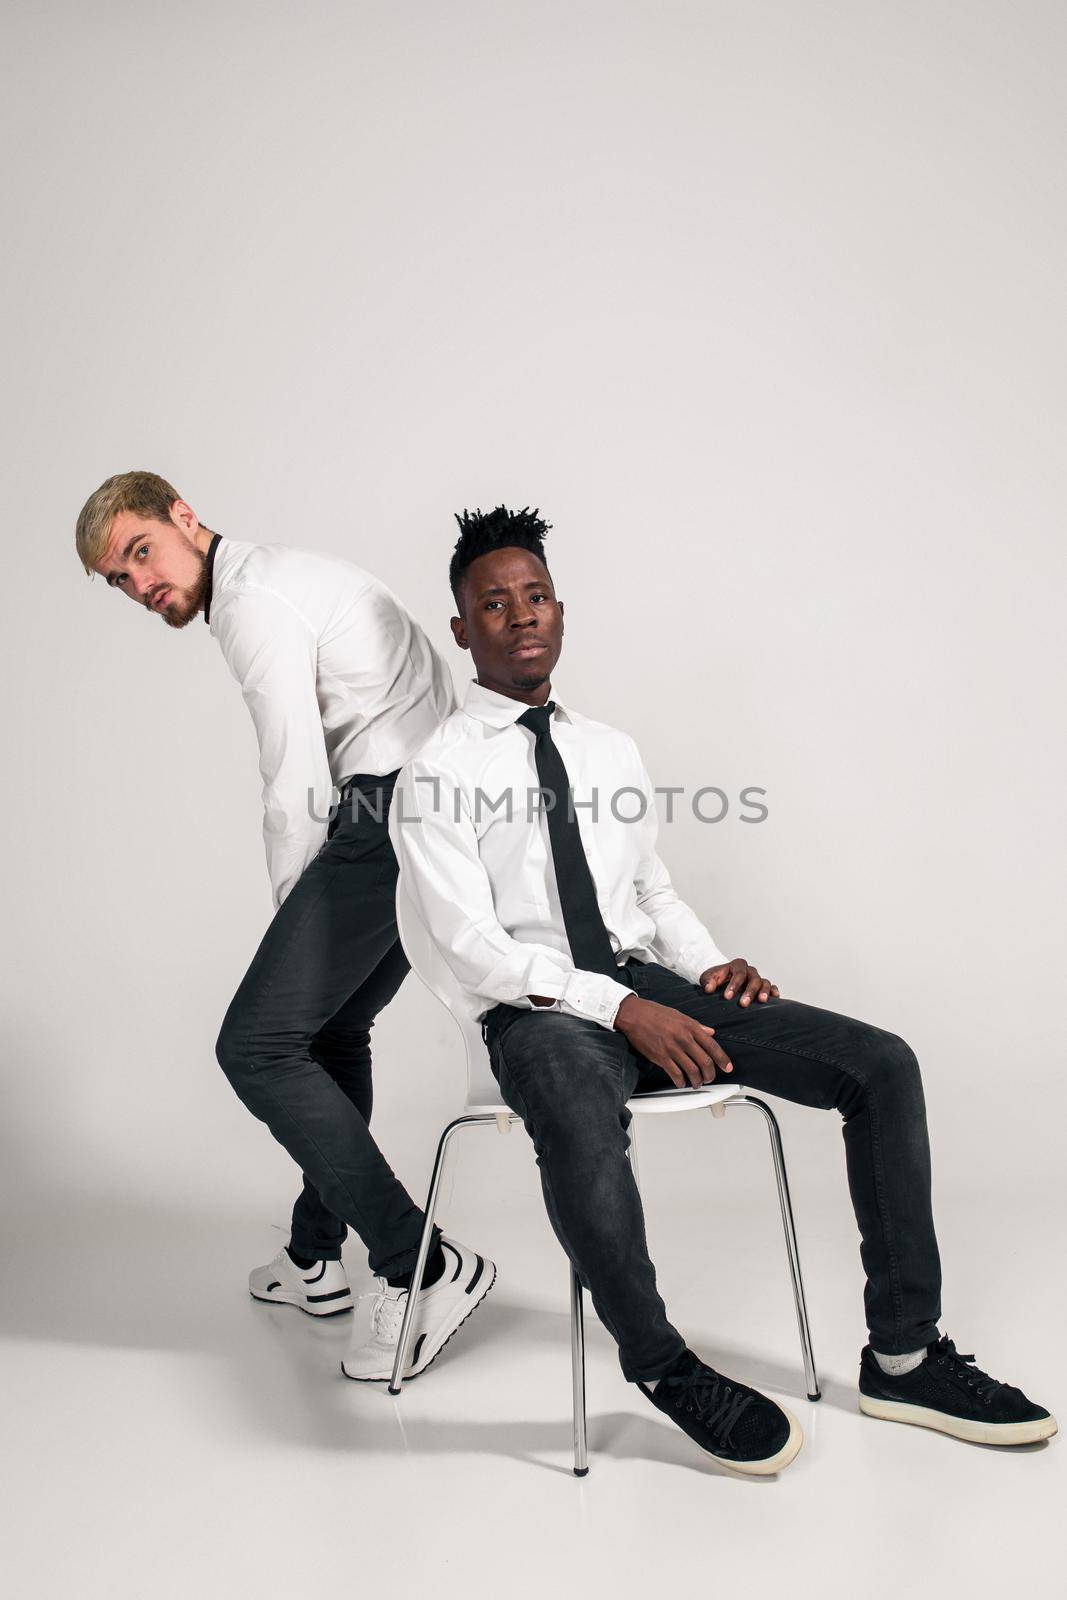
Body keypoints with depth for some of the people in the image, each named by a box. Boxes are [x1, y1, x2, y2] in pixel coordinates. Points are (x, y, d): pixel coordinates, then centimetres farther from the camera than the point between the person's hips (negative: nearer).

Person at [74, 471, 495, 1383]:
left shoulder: (254, 599, -8)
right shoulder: (284, 574, 24)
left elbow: (298, 786, -13)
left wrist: (294, 920, 1)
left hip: (387, 812, -11)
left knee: (256, 1045, -8)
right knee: (331, 1025, 21)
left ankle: (422, 1267, -7)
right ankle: (316, 1258, 33)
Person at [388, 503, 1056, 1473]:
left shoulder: (613, 753, 17)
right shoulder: (436, 775, -1)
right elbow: (473, 947, -10)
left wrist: (710, 966, 0)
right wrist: (622, 1008, -21)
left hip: (649, 987, 6)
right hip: (539, 1012, -5)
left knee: (882, 1064, -10)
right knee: (580, 1128, -40)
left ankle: (903, 1357, 0)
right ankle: (665, 1369, -13)